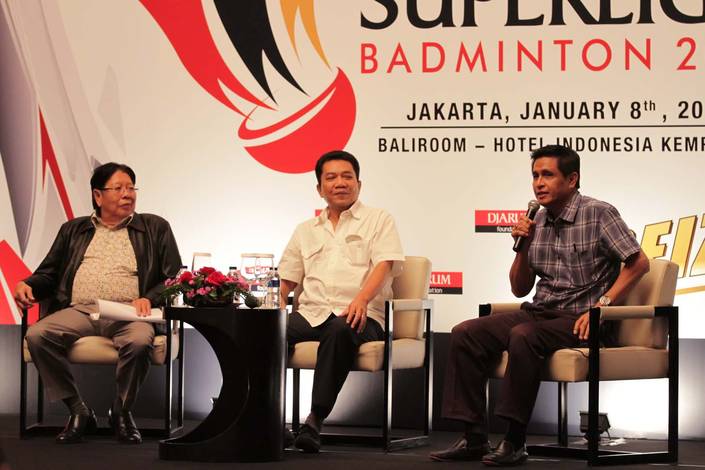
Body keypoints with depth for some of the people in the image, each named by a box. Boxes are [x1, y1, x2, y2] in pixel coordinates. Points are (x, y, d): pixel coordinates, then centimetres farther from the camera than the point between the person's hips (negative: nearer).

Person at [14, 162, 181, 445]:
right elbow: (49, 274, 22)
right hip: (78, 311, 2)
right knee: (37, 335, -28)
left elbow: (175, 278, 10)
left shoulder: (155, 228, 17)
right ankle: (78, 411, -15)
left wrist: (150, 298, -10)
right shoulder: (73, 230, 24)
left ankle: (122, 411, -11)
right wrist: (28, 286, -1)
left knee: (139, 341, -37)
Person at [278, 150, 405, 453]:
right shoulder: (306, 231, 27)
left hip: (357, 315, -3)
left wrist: (362, 298, -23)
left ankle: (316, 420, -39)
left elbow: (384, 265, -3)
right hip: (311, 314, 4)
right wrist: (277, 302, -1)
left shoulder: (379, 220, 14)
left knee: (341, 330, -41)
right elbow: (285, 280, 23)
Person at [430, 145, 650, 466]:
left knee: (523, 336, -35)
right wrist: (523, 247, -1)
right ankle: (474, 438, -13)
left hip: (578, 320, -7)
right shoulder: (538, 222, 13)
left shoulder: (598, 214, -5)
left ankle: (514, 442, -28)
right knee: (465, 334, -11)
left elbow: (638, 263, -10)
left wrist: (601, 306, -18)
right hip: (538, 313, 7)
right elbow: (520, 289, 16)